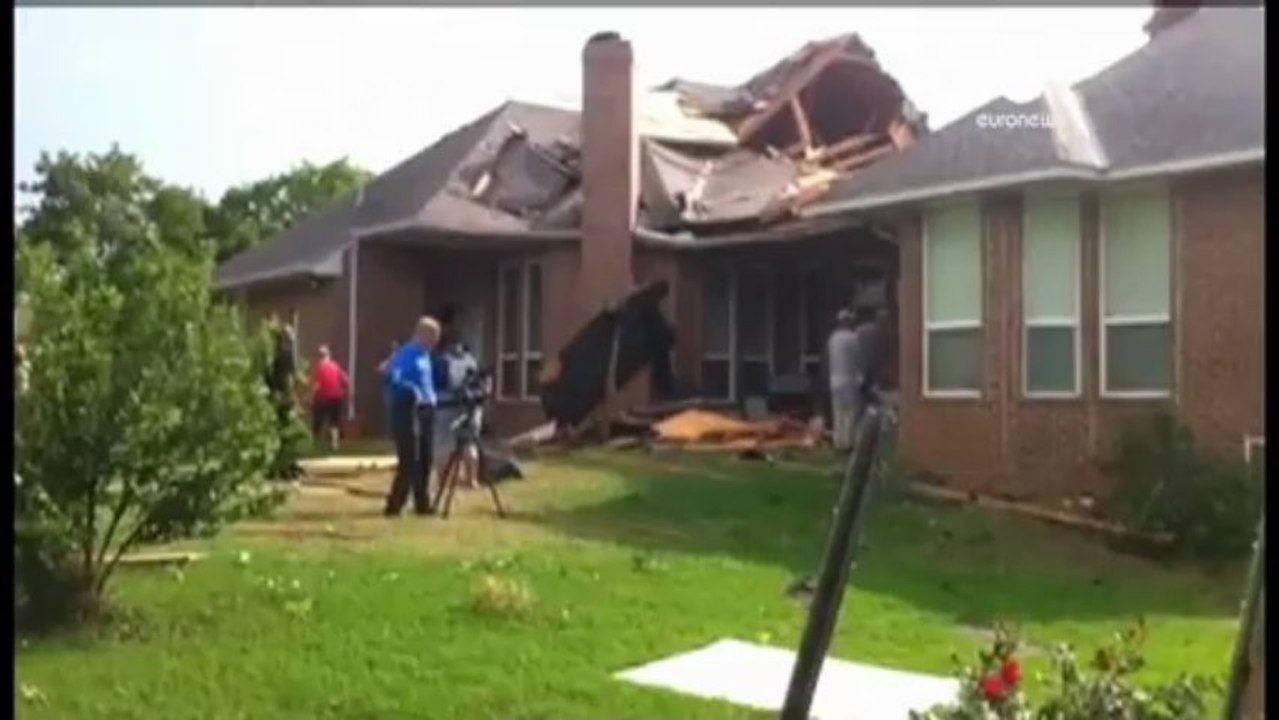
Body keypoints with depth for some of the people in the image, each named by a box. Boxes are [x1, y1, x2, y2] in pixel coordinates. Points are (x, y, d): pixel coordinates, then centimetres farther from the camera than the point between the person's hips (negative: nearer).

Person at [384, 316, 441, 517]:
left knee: (424, 462, 11)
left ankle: (422, 504, 18)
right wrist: (415, 393, -24)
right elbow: (395, 380, -22)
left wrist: (432, 397, 13)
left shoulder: (425, 356, 17)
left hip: (426, 411, 9)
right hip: (408, 411, -9)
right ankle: (394, 505, -5)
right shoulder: (405, 354, -11)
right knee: (409, 462, -10)